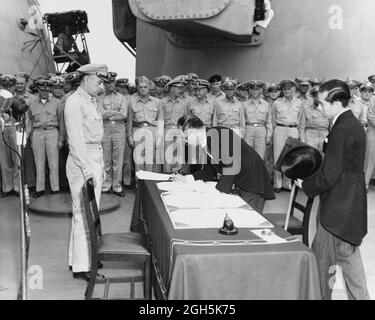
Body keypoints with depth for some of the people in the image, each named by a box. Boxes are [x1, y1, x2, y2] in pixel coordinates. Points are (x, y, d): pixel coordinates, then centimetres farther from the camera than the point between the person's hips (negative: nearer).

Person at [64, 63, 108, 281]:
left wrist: (101, 166, 19)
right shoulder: (75, 103, -13)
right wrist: (86, 169, -24)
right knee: (85, 214, -6)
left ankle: (79, 258, 27)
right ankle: (81, 267, 2)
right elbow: (76, 140, -19)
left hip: (95, 161, 10)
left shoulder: (92, 101, 16)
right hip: (83, 163, -10)